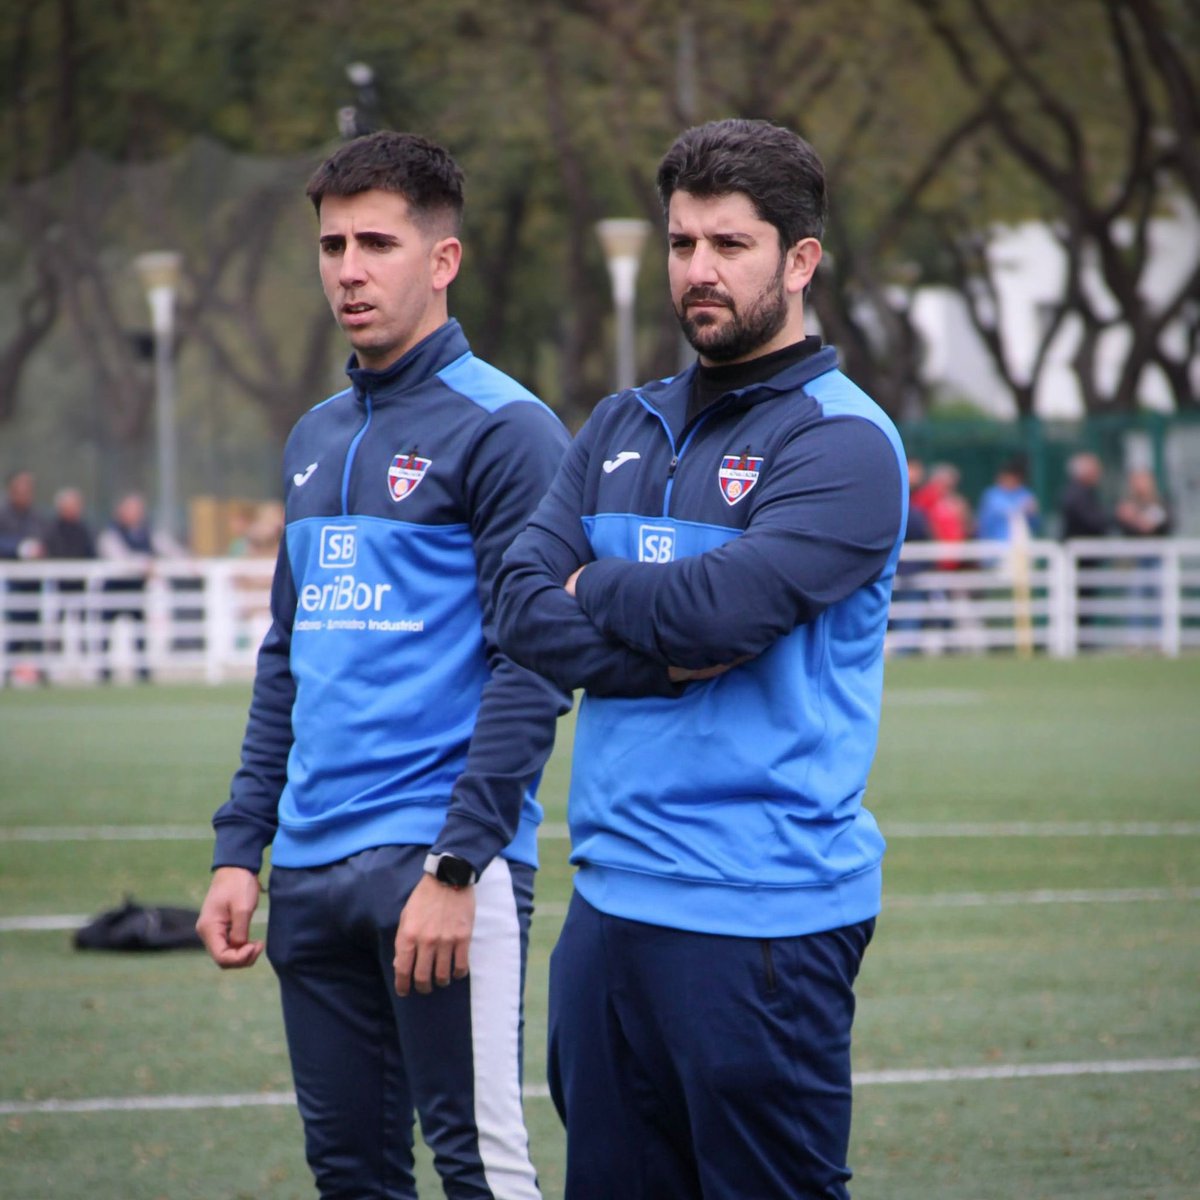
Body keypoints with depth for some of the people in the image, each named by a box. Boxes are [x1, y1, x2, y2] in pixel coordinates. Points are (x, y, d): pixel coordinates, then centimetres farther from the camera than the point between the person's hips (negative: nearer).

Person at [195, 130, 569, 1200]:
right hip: (312, 864, 8)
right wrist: (239, 850, 14)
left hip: (441, 855, -8)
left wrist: (457, 865, -18)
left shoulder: (504, 429, -7)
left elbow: (530, 666, -12)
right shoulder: (315, 439, 17)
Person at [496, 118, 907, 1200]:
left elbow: (726, 604, -20)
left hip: (764, 915, -7)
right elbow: (523, 607, 4)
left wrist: (597, 591, -1)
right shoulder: (621, 430, 15)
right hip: (613, 897, 7)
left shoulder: (841, 441, -6)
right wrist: (666, 654, -12)